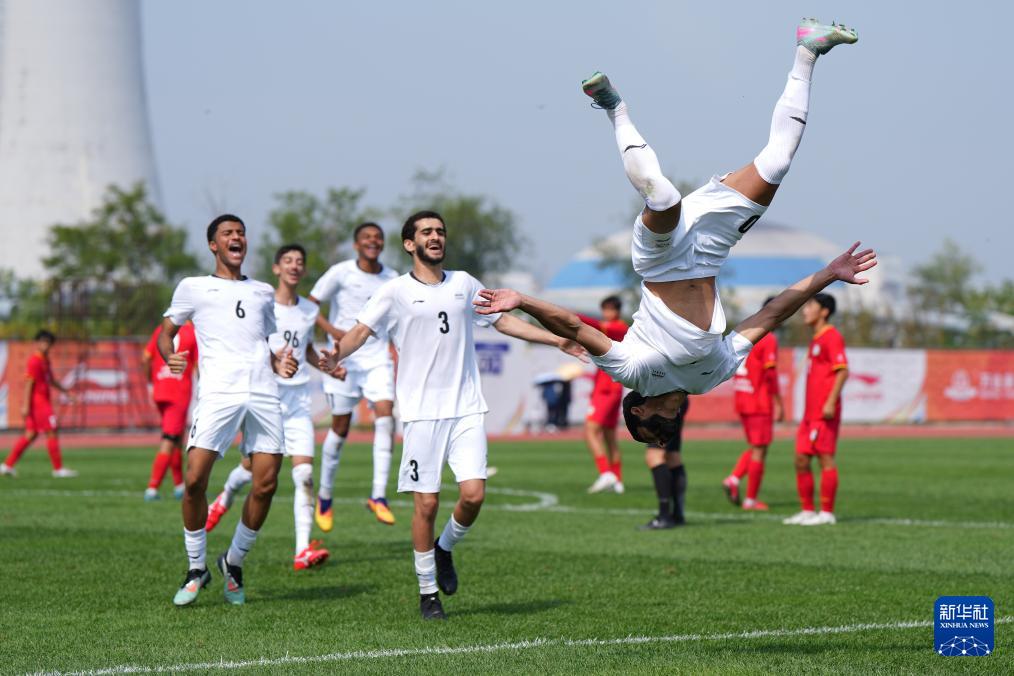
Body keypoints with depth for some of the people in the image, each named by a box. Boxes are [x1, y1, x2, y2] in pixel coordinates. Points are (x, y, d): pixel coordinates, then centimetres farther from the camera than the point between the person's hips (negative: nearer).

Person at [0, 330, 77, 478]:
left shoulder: (45, 360, 17)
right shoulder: (35, 361, -14)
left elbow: (51, 381, 29)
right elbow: (29, 383, -18)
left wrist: (66, 391, 22)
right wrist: (25, 406, -21)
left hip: (43, 403, 10)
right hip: (38, 402, -10)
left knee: (31, 434, 10)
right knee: (52, 433, -5)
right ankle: (58, 469, 0)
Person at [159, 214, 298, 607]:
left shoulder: (263, 292, 25)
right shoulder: (193, 288, 15)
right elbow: (167, 330, 18)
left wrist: (279, 364, 10)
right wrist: (169, 356, -4)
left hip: (263, 393, 3)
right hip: (218, 393, -3)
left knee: (266, 484, -5)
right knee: (194, 479, -14)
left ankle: (234, 563, 15)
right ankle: (196, 568, 3)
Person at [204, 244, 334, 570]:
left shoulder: (309, 311, 11)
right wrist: (272, 359, -20)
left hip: (298, 398, 3)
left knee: (304, 472, -11)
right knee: (252, 465, 8)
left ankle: (303, 550, -16)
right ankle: (225, 498, 45)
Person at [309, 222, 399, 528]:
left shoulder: (392, 279, 7)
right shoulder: (341, 273, -5)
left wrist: (398, 362, 14)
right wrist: (332, 330, -18)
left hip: (378, 360, 3)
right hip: (344, 360, -3)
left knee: (385, 416, -18)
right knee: (340, 427, 3)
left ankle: (378, 496, -19)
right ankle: (324, 496, 23)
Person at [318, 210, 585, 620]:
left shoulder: (464, 284, 12)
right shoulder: (396, 292, 0)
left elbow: (503, 320, 22)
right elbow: (362, 329, -7)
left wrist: (557, 340, 20)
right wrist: (337, 354, -29)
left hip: (467, 409, 3)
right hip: (422, 412, -3)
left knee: (473, 494, -9)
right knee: (426, 503, -4)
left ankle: (445, 550, 21)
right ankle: (427, 592, 10)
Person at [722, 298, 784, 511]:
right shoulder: (769, 339, -13)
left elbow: (734, 370, 15)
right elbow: (770, 374, -18)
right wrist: (779, 404, -14)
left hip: (742, 403, 8)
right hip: (760, 404, -8)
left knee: (755, 448, 18)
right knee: (759, 451, 0)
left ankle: (733, 479, -1)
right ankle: (751, 499, 2)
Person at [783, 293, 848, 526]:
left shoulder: (831, 336, -8)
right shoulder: (816, 339, 21)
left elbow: (843, 371, -16)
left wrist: (831, 402, -23)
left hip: (825, 412, -10)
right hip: (811, 413, 10)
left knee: (825, 458, -6)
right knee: (801, 459, 7)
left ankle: (827, 513, -3)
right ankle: (807, 511, 13)